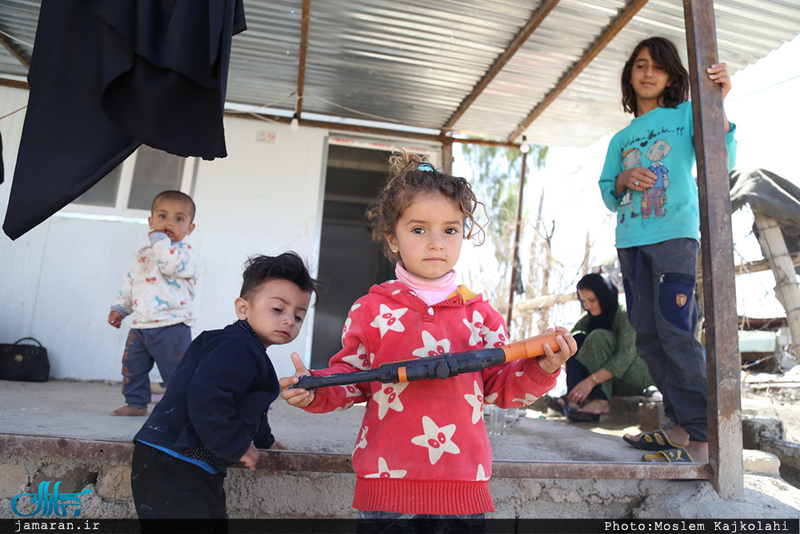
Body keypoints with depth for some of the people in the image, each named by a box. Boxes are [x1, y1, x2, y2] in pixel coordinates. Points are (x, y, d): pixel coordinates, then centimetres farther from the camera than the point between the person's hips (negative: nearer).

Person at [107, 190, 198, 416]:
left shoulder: (184, 252, -5)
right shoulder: (141, 255, 16)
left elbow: (171, 265, -28)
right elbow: (129, 285, 24)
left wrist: (160, 240, -15)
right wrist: (119, 309, 17)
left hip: (172, 325, -7)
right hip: (141, 325, 7)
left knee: (177, 372, -3)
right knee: (132, 365, 14)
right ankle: (136, 403, 29)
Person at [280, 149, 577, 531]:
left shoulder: (479, 313, 4)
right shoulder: (371, 309, 0)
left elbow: (502, 388, 7)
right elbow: (351, 378, 7)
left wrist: (540, 369, -10)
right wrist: (315, 390, -11)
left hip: (463, 483, 2)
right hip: (386, 475, -1)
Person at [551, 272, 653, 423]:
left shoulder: (625, 314, -16)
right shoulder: (589, 319, 5)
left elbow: (626, 355, -28)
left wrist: (591, 381, -38)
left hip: (641, 375, -6)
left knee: (598, 337, -27)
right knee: (576, 339, -15)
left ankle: (600, 402, -34)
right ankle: (576, 399, -31)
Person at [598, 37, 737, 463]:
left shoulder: (686, 114, 10)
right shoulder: (620, 139, 22)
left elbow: (722, 161, -3)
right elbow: (609, 197, 18)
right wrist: (623, 180, -4)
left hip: (674, 234, -5)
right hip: (631, 241, 5)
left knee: (677, 332, -13)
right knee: (647, 336, 3)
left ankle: (700, 437, -7)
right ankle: (680, 424, 13)